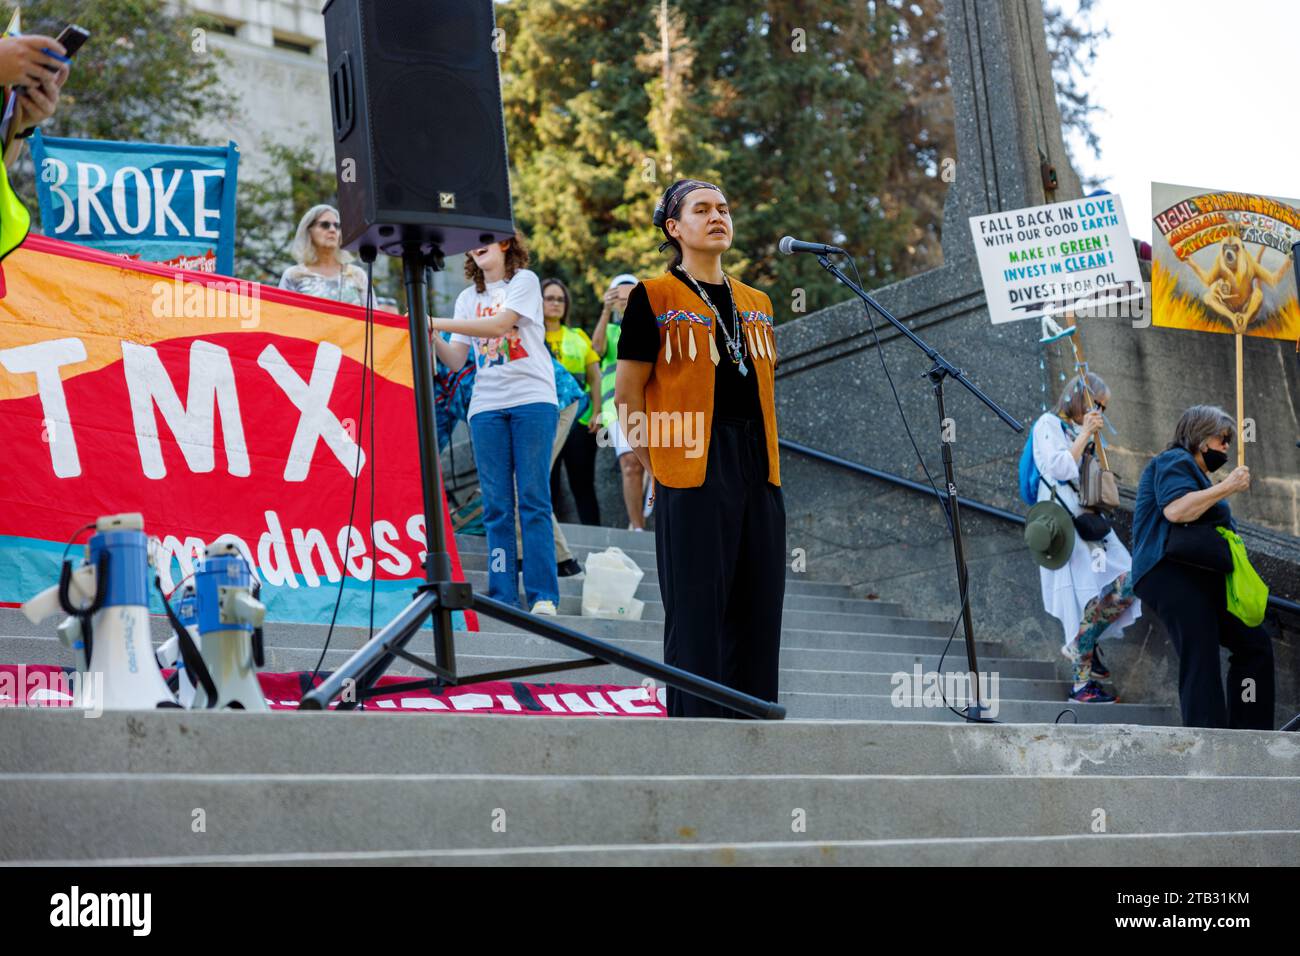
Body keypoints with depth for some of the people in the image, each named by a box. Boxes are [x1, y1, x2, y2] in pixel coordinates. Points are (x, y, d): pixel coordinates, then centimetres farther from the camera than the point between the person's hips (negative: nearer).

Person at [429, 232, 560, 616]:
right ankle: (502, 595, 1)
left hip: (532, 399, -4)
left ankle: (543, 595, -7)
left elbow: (499, 324, -13)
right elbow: (456, 361, 11)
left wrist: (438, 323, -15)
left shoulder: (524, 281, 3)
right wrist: (431, 338, -8)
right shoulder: (468, 298, 17)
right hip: (486, 406, 4)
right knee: (496, 505, 0)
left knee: (533, 498, -7)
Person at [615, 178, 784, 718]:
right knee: (697, 610, -5)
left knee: (758, 608, 6)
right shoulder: (654, 298, -1)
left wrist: (767, 460, 14)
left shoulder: (756, 304, 17)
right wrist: (657, 469, -6)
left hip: (758, 470, 6)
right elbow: (628, 396, -2)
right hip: (693, 470, -6)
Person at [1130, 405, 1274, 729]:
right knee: (1201, 660, -16)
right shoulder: (1174, 462, -4)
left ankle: (1247, 735, 4)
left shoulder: (1195, 472, 28)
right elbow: (1175, 510, -23)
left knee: (1255, 643, 6)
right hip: (1173, 574, -11)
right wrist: (1226, 487, -16)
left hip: (1203, 579, 11)